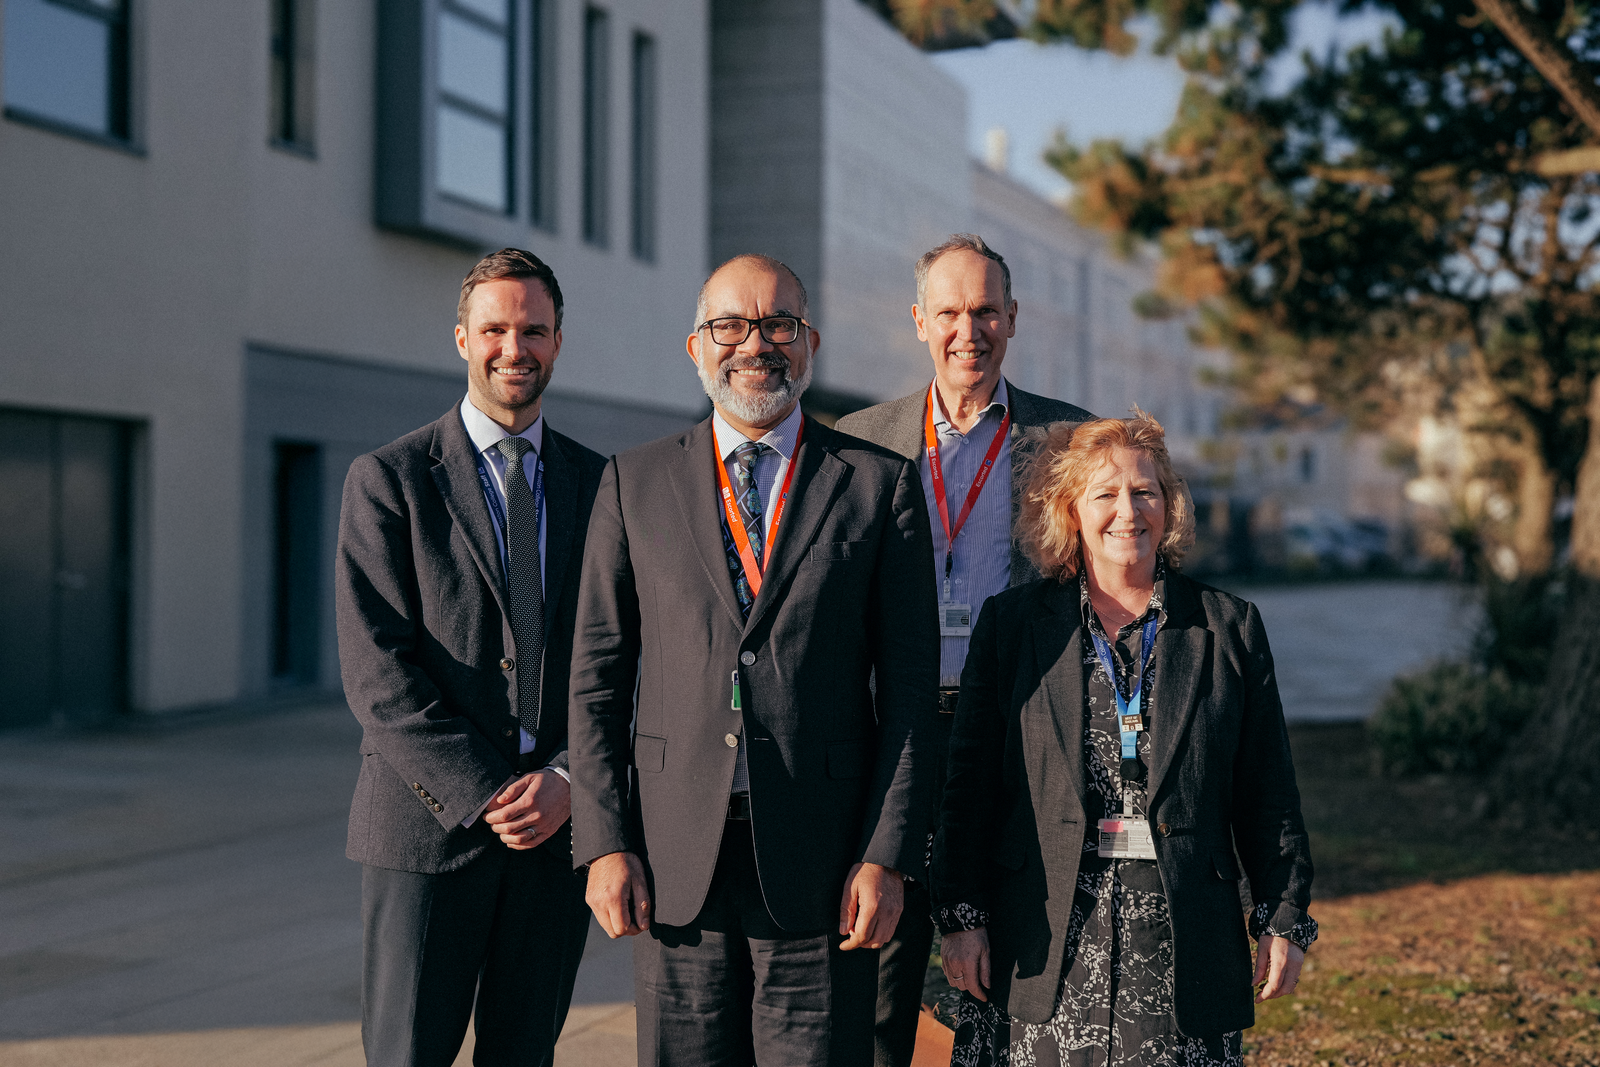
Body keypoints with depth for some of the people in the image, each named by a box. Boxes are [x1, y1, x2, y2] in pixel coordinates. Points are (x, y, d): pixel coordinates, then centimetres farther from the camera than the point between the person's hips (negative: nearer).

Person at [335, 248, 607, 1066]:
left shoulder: (599, 484, 10)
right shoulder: (388, 479, -1)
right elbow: (376, 671, -8)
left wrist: (566, 778, -8)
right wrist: (484, 797, -14)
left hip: (558, 824, 3)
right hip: (430, 825, -3)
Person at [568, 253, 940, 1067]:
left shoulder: (881, 486, 4)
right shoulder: (634, 483, 8)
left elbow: (909, 686, 1)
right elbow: (597, 677, 7)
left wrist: (886, 854, -5)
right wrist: (604, 843, -1)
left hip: (818, 863, -1)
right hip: (674, 861, 1)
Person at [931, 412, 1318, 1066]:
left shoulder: (1230, 628, 7)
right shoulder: (1011, 625, 6)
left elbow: (1267, 794, 8)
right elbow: (970, 785, 4)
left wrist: (1284, 920, 5)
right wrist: (961, 917, -2)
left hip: (1179, 933, 1)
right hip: (1045, 941, 0)